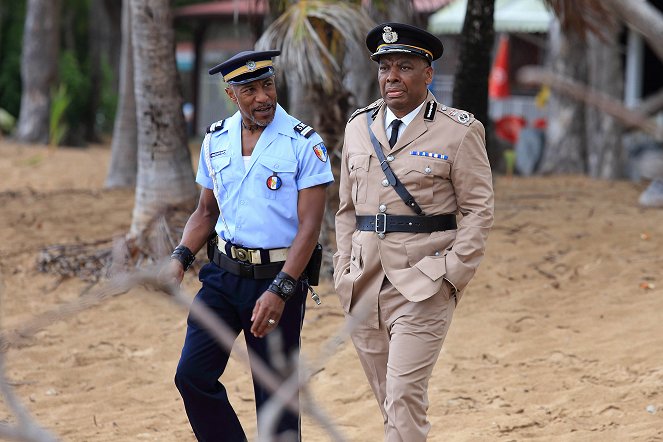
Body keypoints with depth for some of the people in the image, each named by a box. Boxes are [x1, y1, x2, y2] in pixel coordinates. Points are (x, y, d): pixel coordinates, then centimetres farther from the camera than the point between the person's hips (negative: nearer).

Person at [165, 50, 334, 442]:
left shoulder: (304, 143, -9)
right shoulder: (216, 140, 8)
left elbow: (310, 225, -14)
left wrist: (279, 291, -23)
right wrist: (181, 258, 1)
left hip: (279, 277, -5)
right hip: (224, 274, 5)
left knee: (275, 392, 0)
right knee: (193, 375, -3)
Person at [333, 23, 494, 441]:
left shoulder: (459, 131, -3)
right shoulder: (359, 127, 12)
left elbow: (479, 209, -3)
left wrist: (452, 275, -11)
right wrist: (344, 272, 9)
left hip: (423, 285, -5)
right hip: (365, 283, 5)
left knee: (404, 395, -13)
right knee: (390, 398, 10)